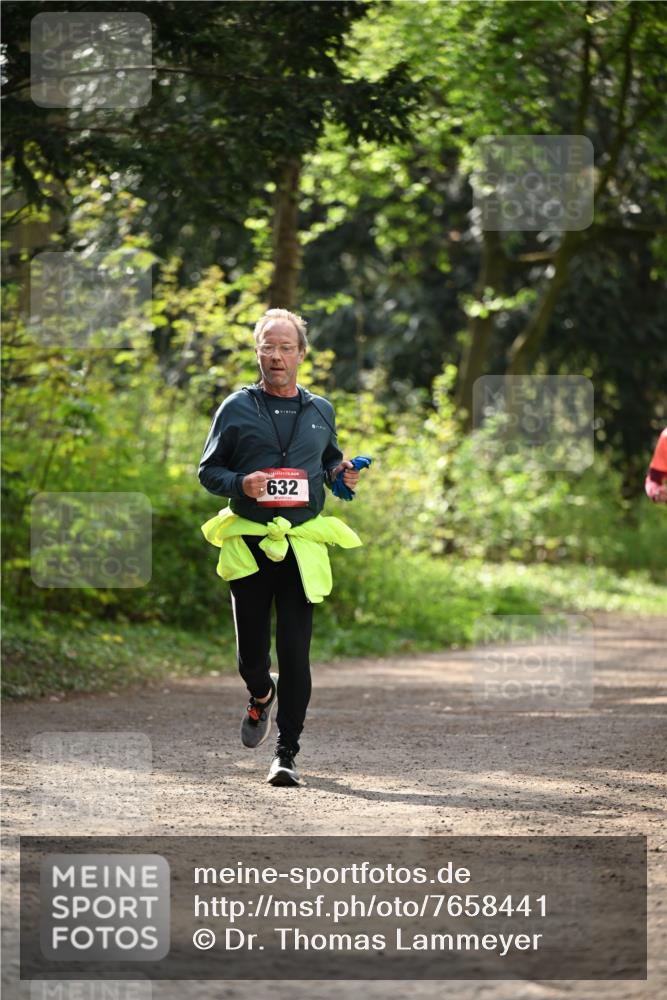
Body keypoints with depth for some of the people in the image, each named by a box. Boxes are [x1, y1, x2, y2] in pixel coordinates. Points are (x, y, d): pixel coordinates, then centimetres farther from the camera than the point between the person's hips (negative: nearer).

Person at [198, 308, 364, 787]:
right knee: (252, 651, 4)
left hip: (302, 546, 1)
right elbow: (209, 470, 6)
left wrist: (342, 474, 4)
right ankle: (262, 695, 40)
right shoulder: (237, 408, 4)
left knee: (296, 652, -7)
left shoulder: (320, 411, 12)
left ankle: (287, 754, -2)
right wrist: (240, 483, -14)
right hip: (248, 545, -1)